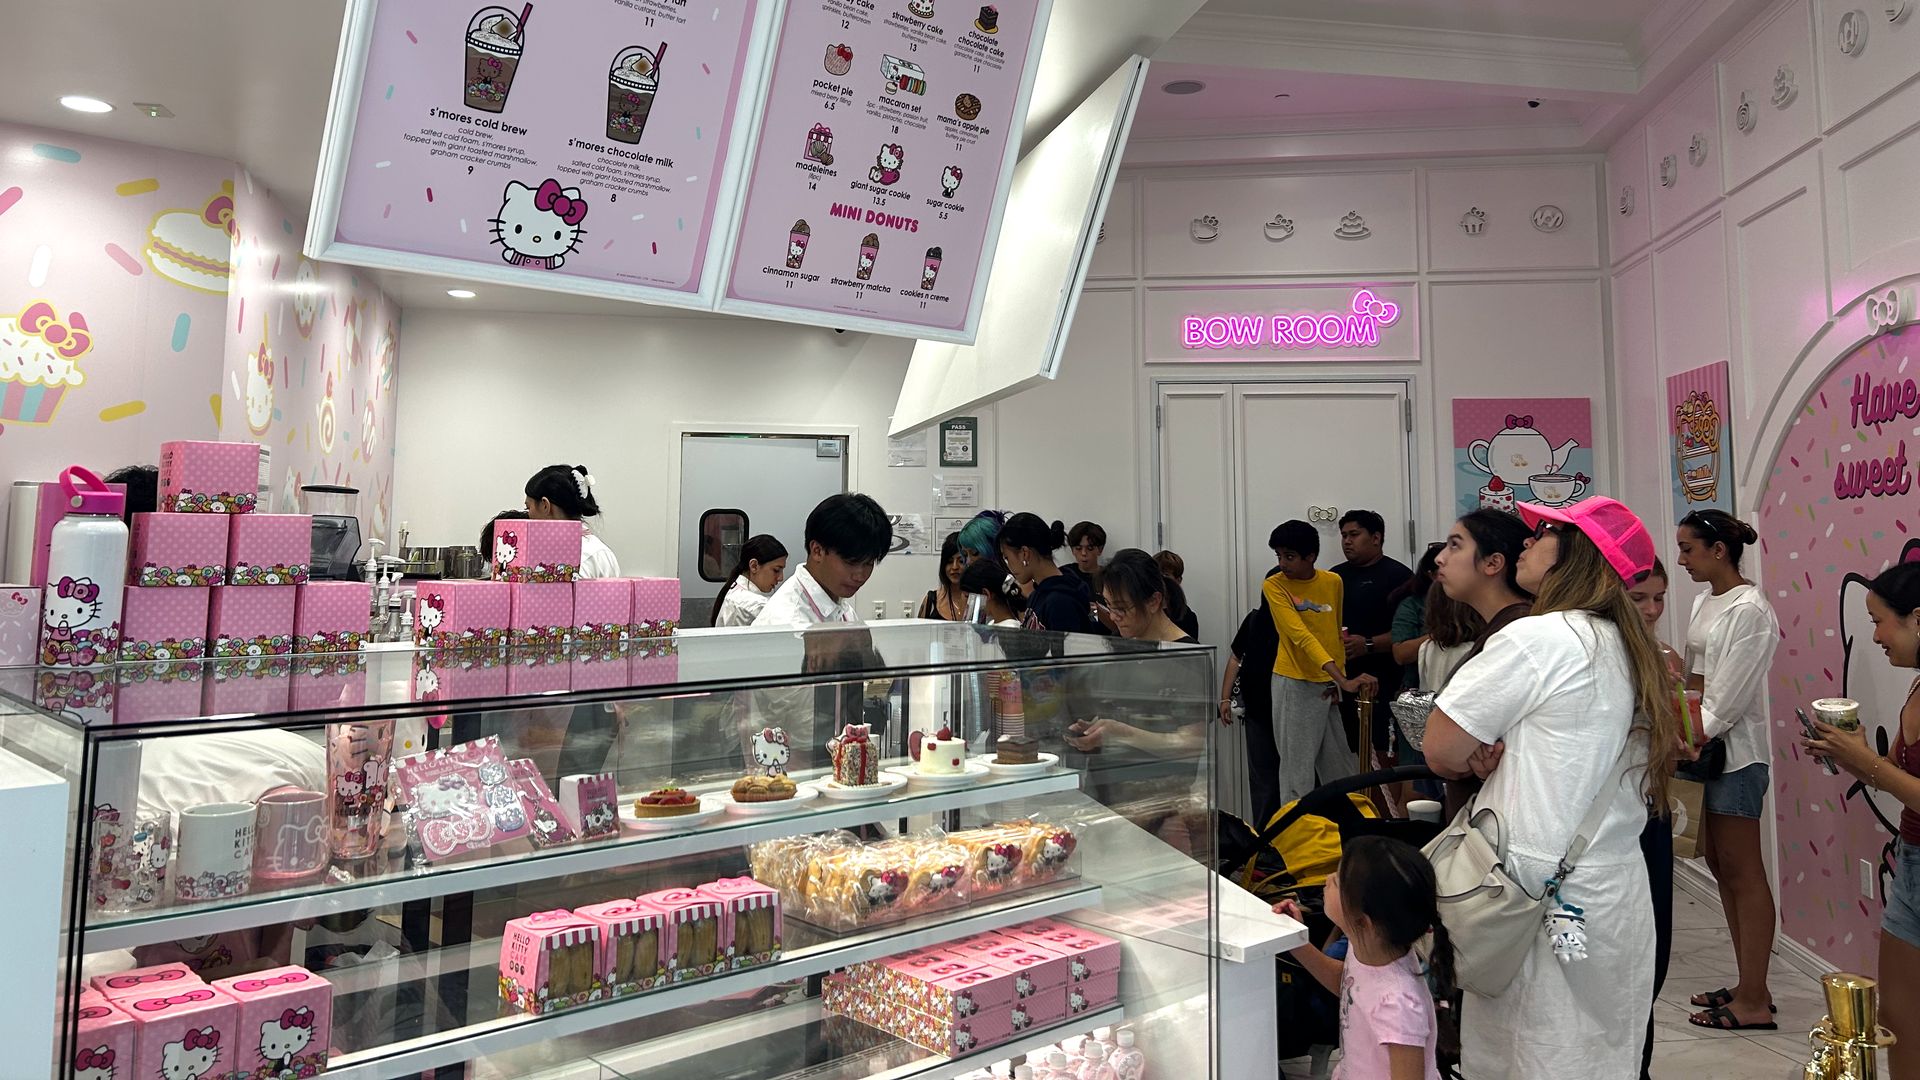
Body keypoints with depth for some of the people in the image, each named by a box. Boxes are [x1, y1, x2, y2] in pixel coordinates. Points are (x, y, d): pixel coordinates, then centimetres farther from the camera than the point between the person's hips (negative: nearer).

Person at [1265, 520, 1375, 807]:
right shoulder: (1274, 586, -10)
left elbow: (1337, 633, 14)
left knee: (1340, 767, 11)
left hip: (1330, 685, 5)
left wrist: (1341, 679, 4)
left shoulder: (1333, 581, 5)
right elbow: (1301, 636, -21)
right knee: (1298, 770, -3)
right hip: (1295, 684, -5)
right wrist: (1342, 680, -30)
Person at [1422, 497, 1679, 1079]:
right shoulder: (1631, 650, 10)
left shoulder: (1536, 639, -16)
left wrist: (1482, 756, 5)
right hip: (1619, 894, 7)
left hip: (1541, 895, -7)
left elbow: (1441, 752, -14)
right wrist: (1505, 751, -3)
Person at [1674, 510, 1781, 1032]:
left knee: (1742, 872, -2)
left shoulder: (1749, 610, -16)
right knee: (1720, 866, 13)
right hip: (1705, 746, 9)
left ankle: (1754, 1001, 7)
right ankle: (1749, 985, 23)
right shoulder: (1705, 600, 11)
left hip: (1734, 751, -9)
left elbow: (1727, 699, -18)